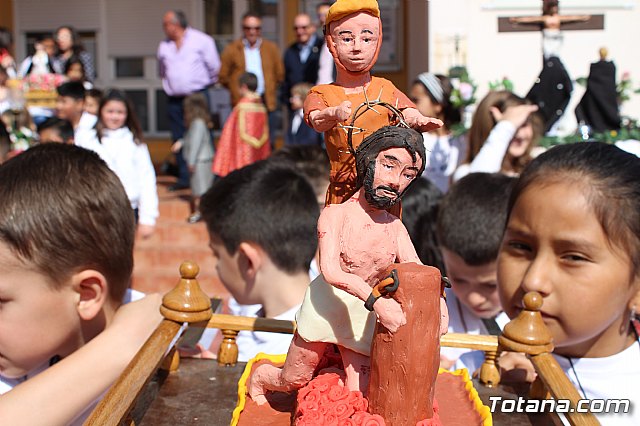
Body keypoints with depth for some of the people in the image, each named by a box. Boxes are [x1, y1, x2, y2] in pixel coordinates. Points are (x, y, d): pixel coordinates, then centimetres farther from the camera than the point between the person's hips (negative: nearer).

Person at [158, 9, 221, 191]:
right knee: (179, 139, 6)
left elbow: (214, 67, 3)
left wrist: (208, 82, 15)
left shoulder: (202, 40, -4)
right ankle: (184, 178, 15)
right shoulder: (164, 46, 10)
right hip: (174, 99, 5)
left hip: (197, 95, -5)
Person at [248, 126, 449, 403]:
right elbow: (330, 270, -30)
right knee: (293, 382, 13)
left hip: (362, 317, 4)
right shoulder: (335, 214, -17)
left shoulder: (395, 227, -2)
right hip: (324, 308, -4)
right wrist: (377, 301, -42)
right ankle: (259, 376, 46)